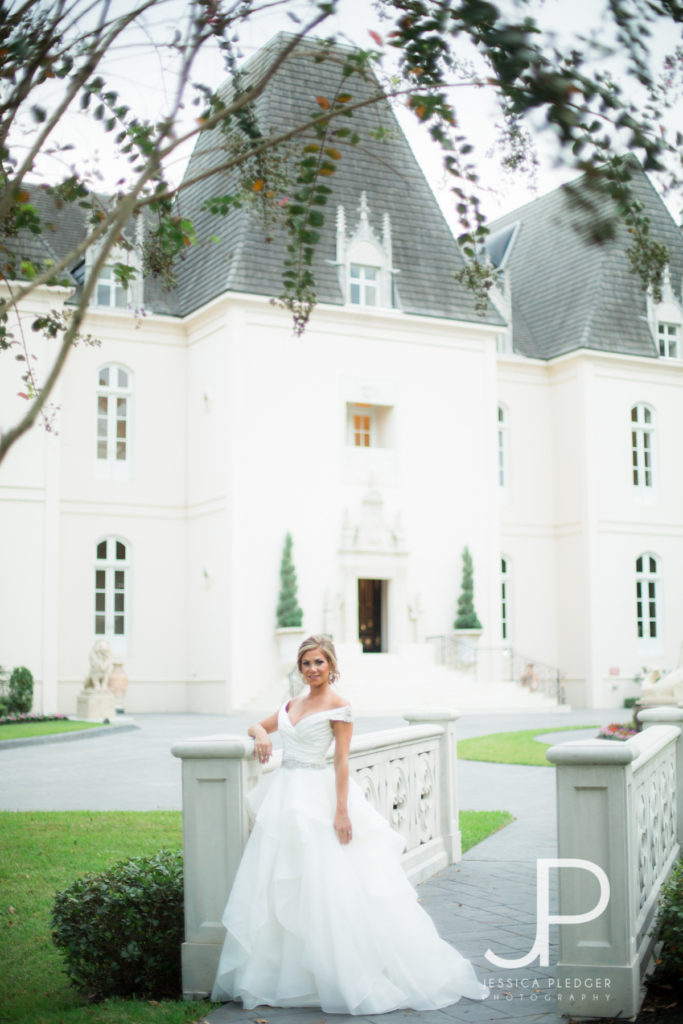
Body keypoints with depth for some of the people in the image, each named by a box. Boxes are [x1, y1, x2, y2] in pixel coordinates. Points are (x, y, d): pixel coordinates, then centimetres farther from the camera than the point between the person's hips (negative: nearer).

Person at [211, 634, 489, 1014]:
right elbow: (258, 726, 25)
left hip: (317, 799, -7)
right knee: (279, 890, 8)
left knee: (323, 889, -8)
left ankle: (346, 977, 1)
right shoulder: (293, 703, 14)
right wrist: (261, 735, -1)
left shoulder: (338, 706, -6)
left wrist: (342, 812, -18)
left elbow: (342, 761, -11)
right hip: (284, 797, 7)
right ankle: (280, 973, 17)